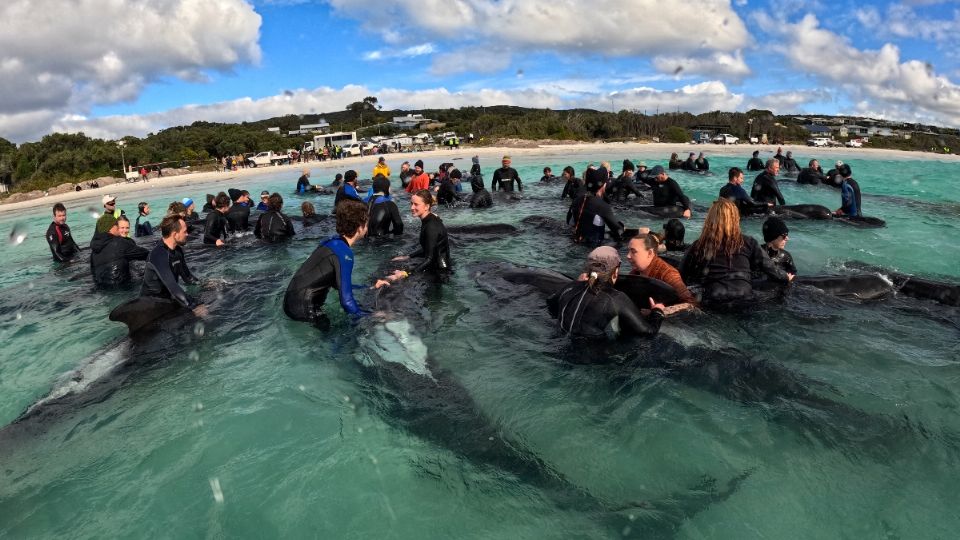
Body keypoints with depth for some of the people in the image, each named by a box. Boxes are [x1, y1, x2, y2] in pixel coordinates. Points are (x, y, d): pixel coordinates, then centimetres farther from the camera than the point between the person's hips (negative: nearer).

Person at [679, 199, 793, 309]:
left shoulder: (698, 246, 0)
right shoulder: (747, 243, 3)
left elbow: (681, 277, 8)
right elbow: (768, 266, 13)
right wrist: (786, 278, 32)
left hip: (713, 303, -1)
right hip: (744, 301, 2)